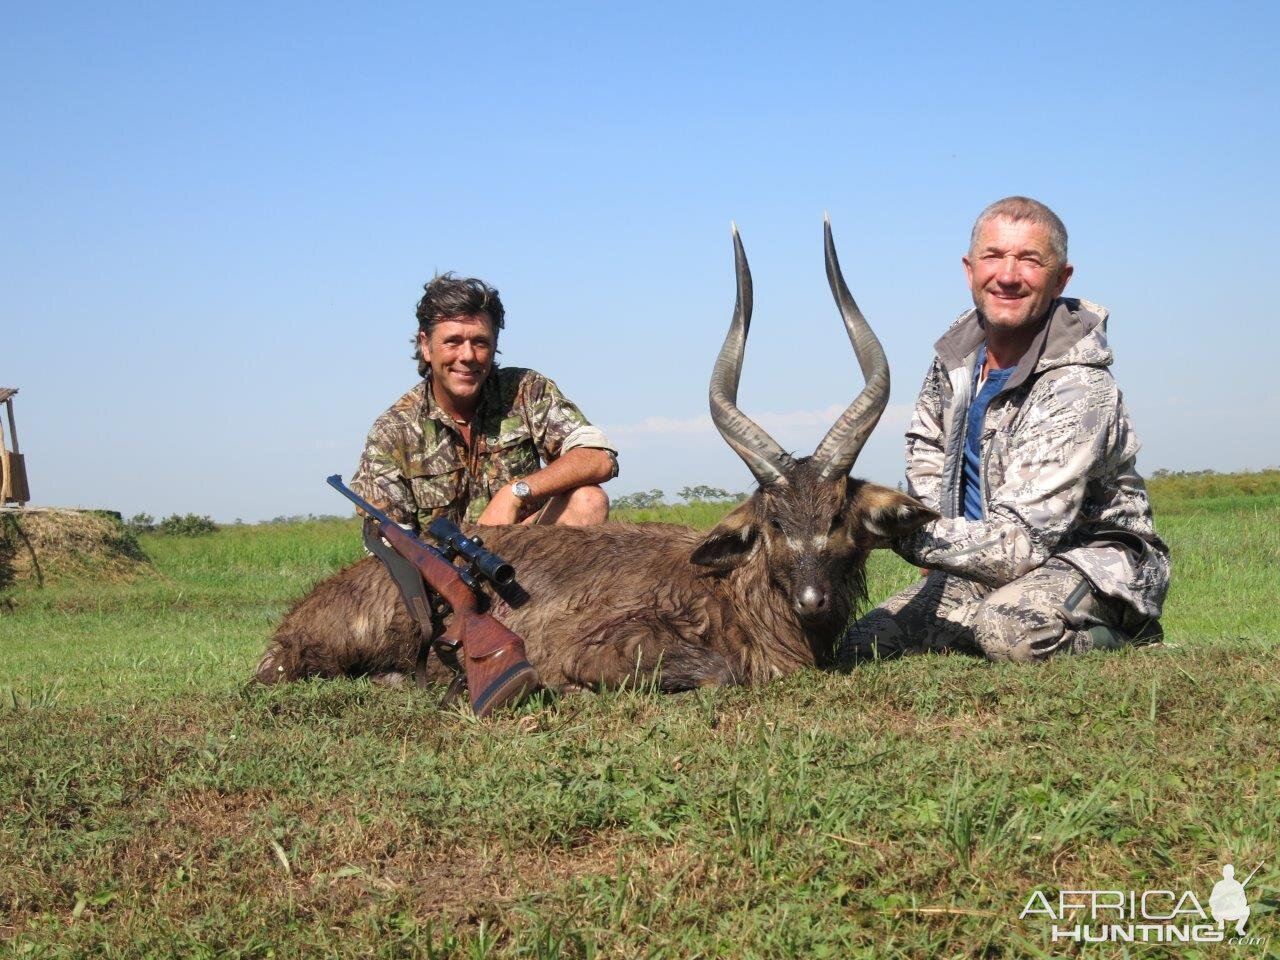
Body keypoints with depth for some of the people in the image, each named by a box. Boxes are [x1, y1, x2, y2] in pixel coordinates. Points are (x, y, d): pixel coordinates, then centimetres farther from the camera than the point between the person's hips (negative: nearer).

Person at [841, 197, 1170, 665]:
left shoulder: (1078, 389, -24)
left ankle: (1121, 637, -6)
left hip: (1088, 563, -7)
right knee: (858, 649, -4)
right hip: (985, 564, 8)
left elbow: (1019, 543, -28)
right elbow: (925, 446, 20)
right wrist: (940, 537, 4)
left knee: (1012, 627, -39)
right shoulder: (958, 349, -1)